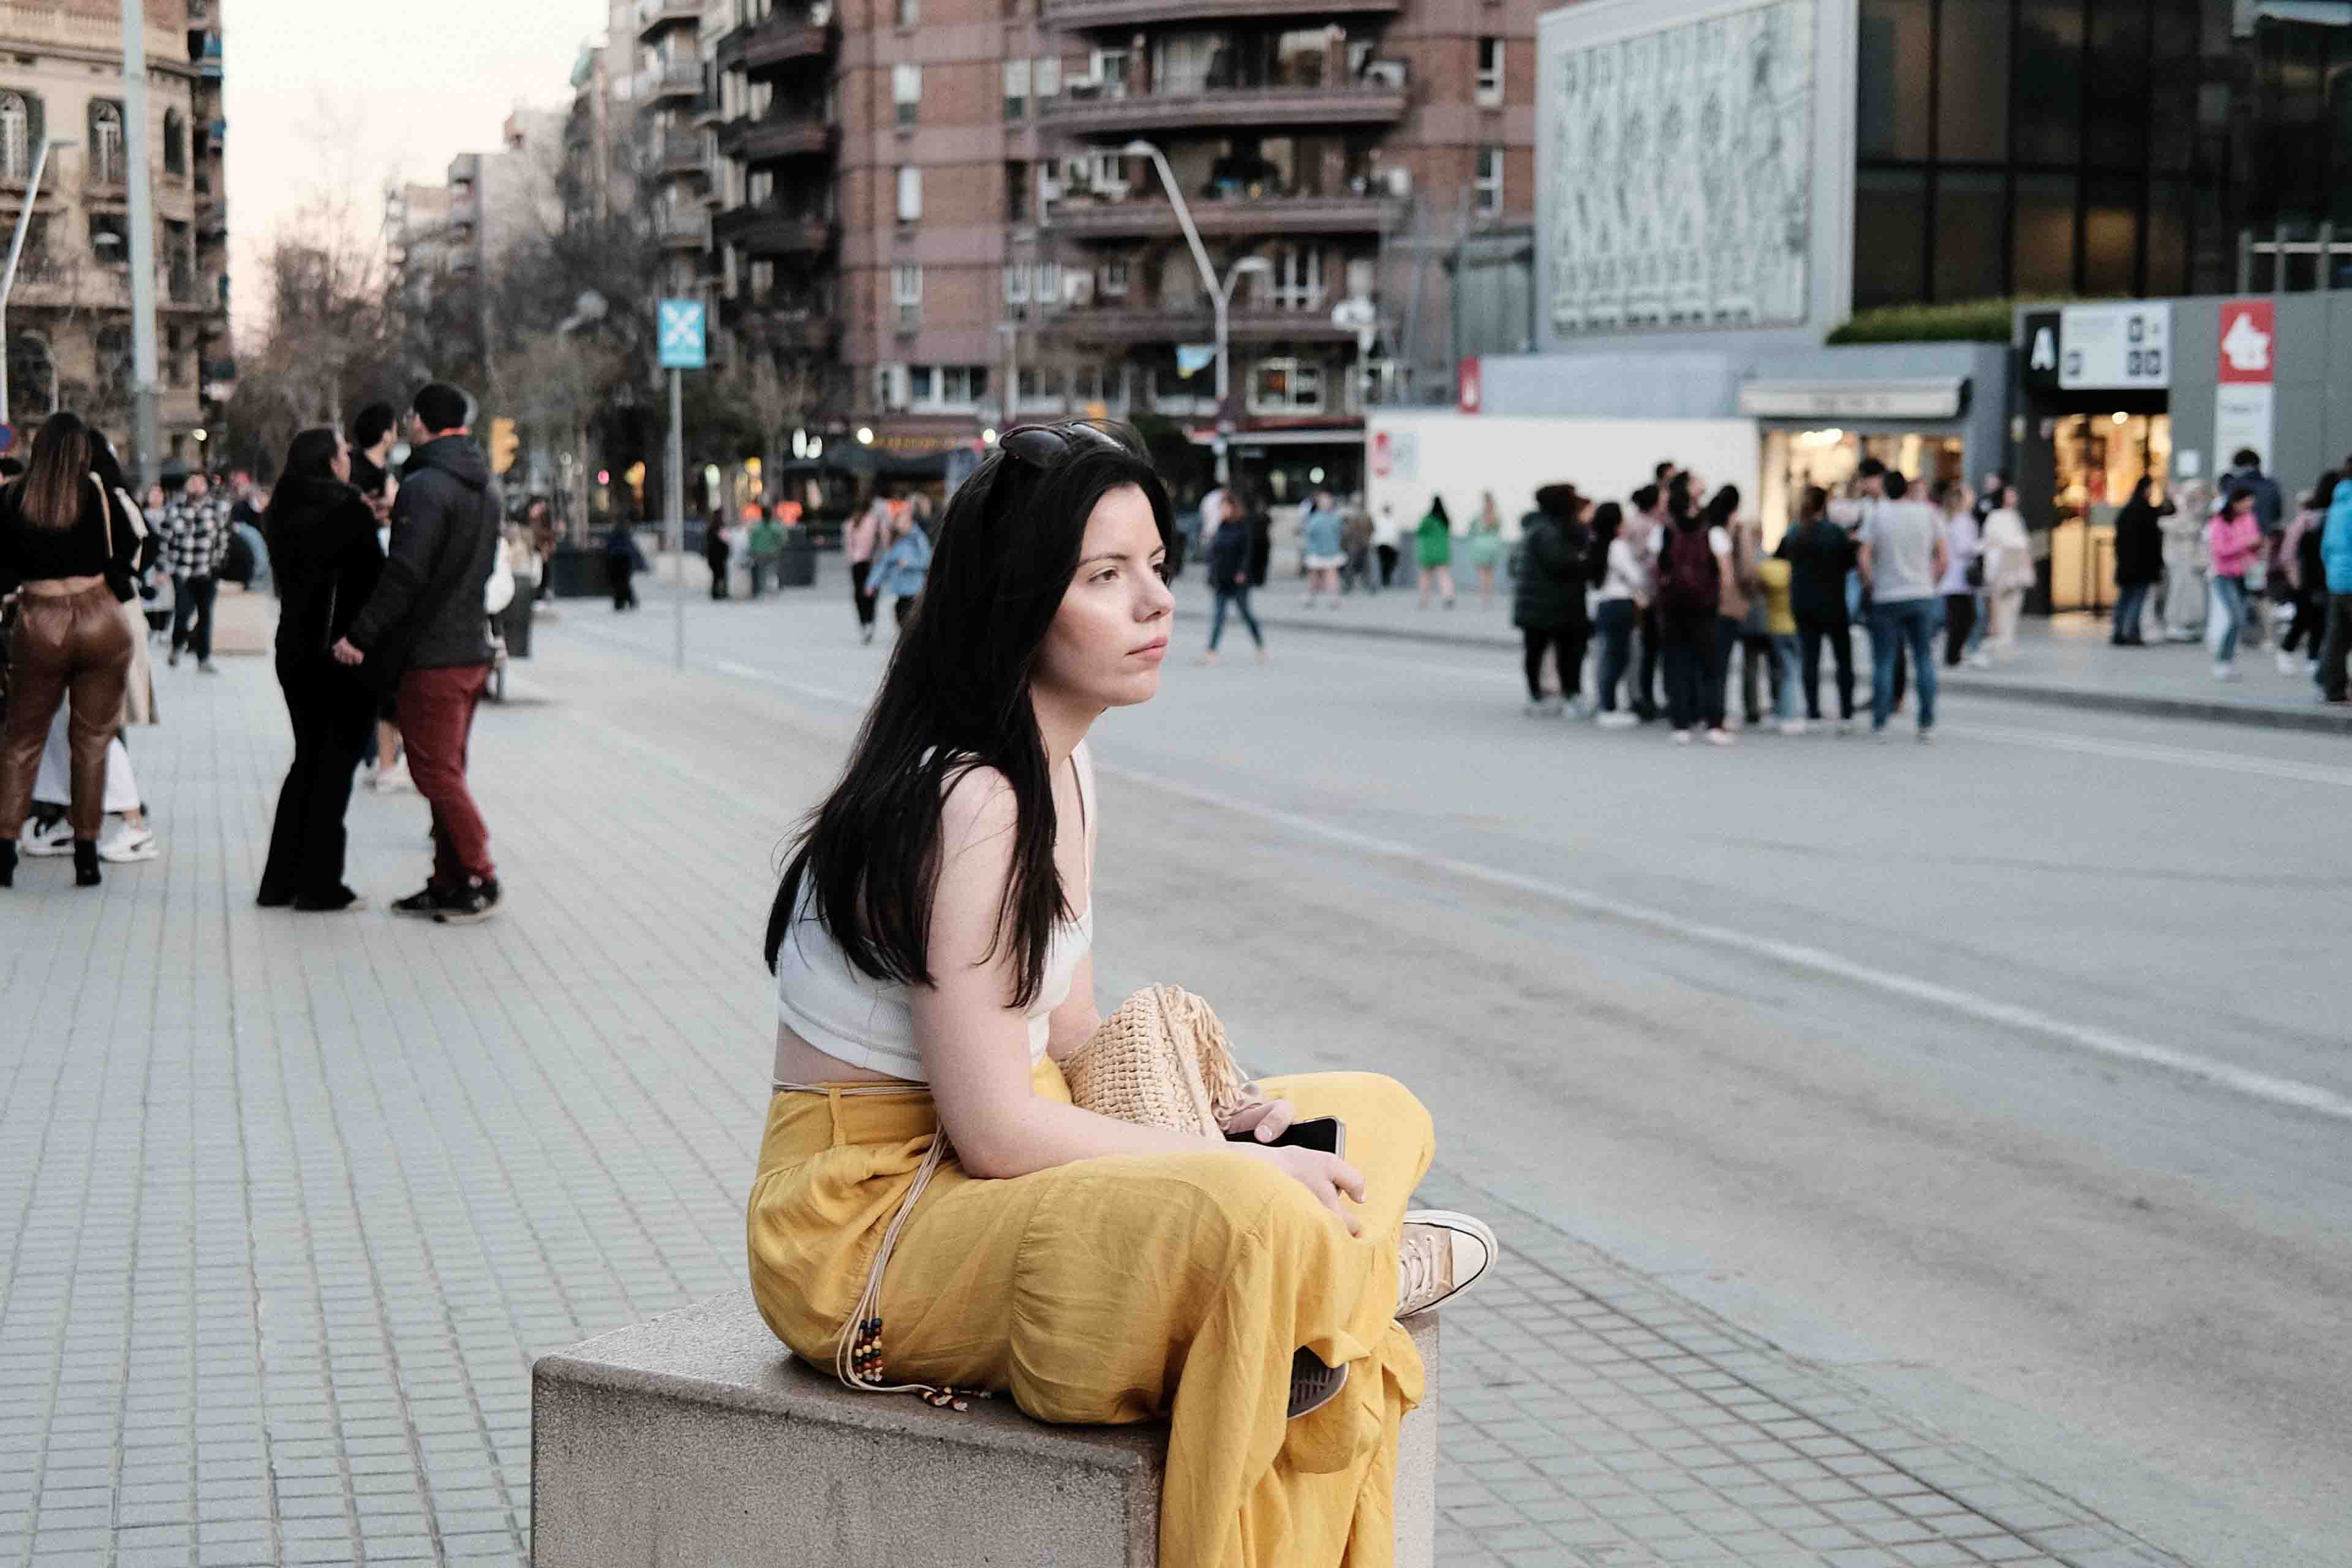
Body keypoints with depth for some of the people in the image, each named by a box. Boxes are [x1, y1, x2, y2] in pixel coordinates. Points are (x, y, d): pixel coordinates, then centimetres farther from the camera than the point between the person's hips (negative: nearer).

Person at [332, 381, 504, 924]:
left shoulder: (425, 487, -15)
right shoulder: (486, 487, 13)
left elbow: (405, 574, -22)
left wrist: (361, 636, -16)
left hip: (430, 656, -9)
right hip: (473, 649, 9)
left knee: (435, 773, -3)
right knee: (448, 772, 14)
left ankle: (480, 879, -2)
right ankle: (450, 882, 17)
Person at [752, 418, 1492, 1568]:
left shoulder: (1064, 766, 8)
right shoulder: (968, 800, -23)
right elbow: (994, 1127, -24)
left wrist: (1218, 1119, -4)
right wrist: (1242, 1166, -17)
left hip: (991, 1176, 10)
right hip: (870, 1225, -10)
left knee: (1379, 1117, 6)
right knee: (1260, 1220, -33)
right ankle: (1354, 1272, -5)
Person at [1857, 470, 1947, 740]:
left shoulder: (1877, 514, -4)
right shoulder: (1929, 513, 2)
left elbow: (1863, 559, -10)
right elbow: (1944, 558, 2)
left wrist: (1873, 583, 5)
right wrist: (1930, 581, 14)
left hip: (1887, 598, -2)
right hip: (1922, 595, 2)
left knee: (1883, 662, 4)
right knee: (1924, 660, 7)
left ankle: (1879, 723, 4)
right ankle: (1927, 724, 4)